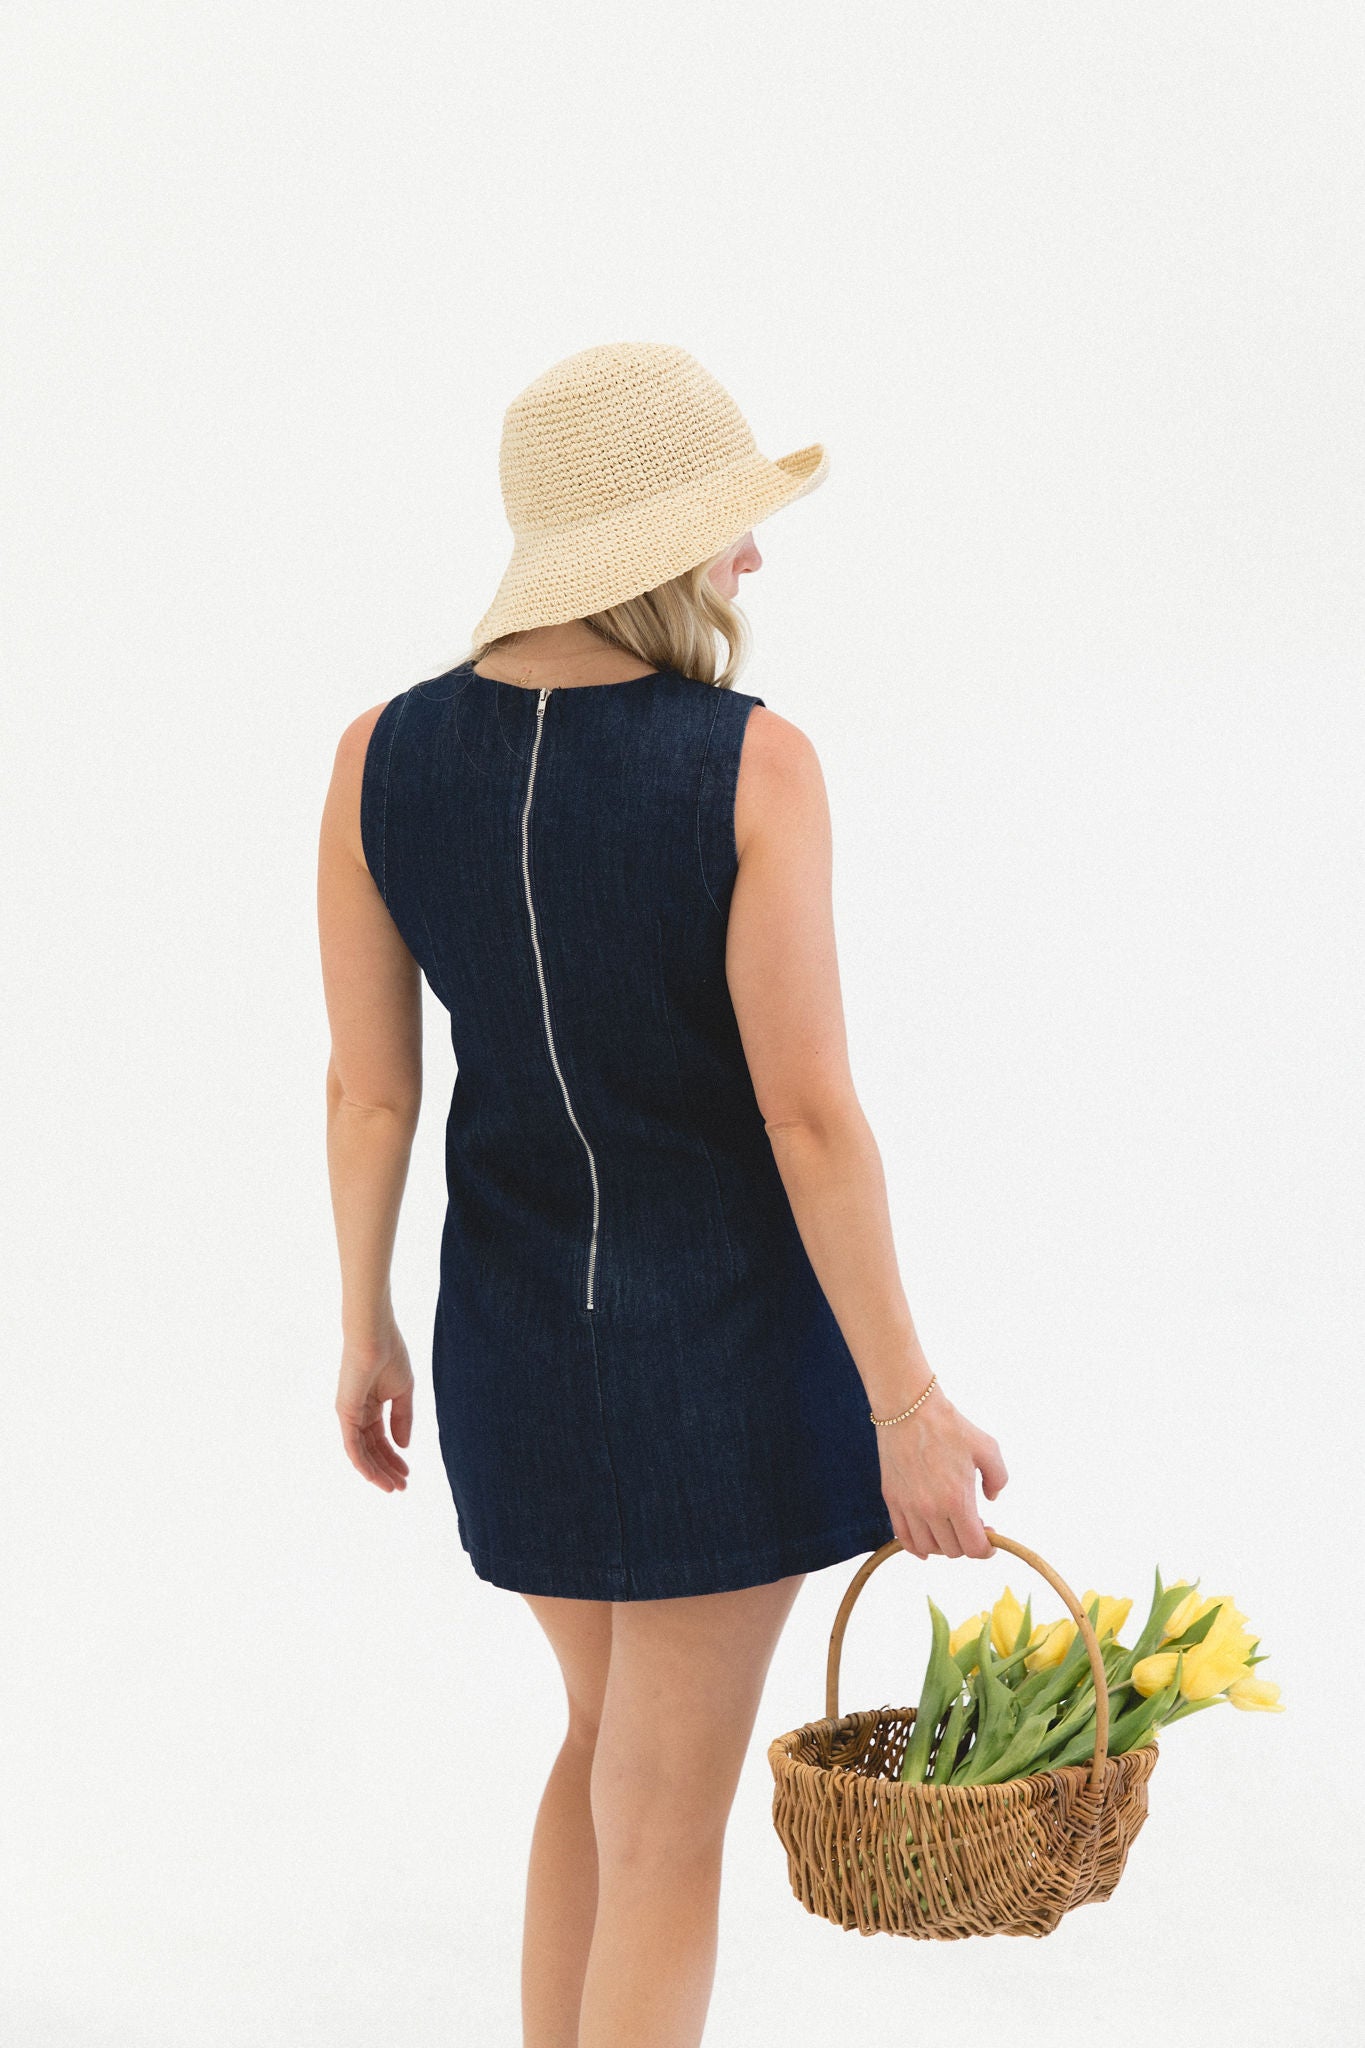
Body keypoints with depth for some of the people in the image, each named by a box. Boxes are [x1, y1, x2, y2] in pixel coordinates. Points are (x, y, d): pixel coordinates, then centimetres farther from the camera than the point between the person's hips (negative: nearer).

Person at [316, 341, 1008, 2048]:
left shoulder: (383, 755, -8)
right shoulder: (754, 765, -20)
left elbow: (366, 1087, -2)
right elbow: (810, 1112, -20)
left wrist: (366, 1331, 13)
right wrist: (908, 1406, -12)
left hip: (514, 1333, 5)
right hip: (732, 1338, -5)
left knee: (617, 1729, 27)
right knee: (665, 1828, 7)